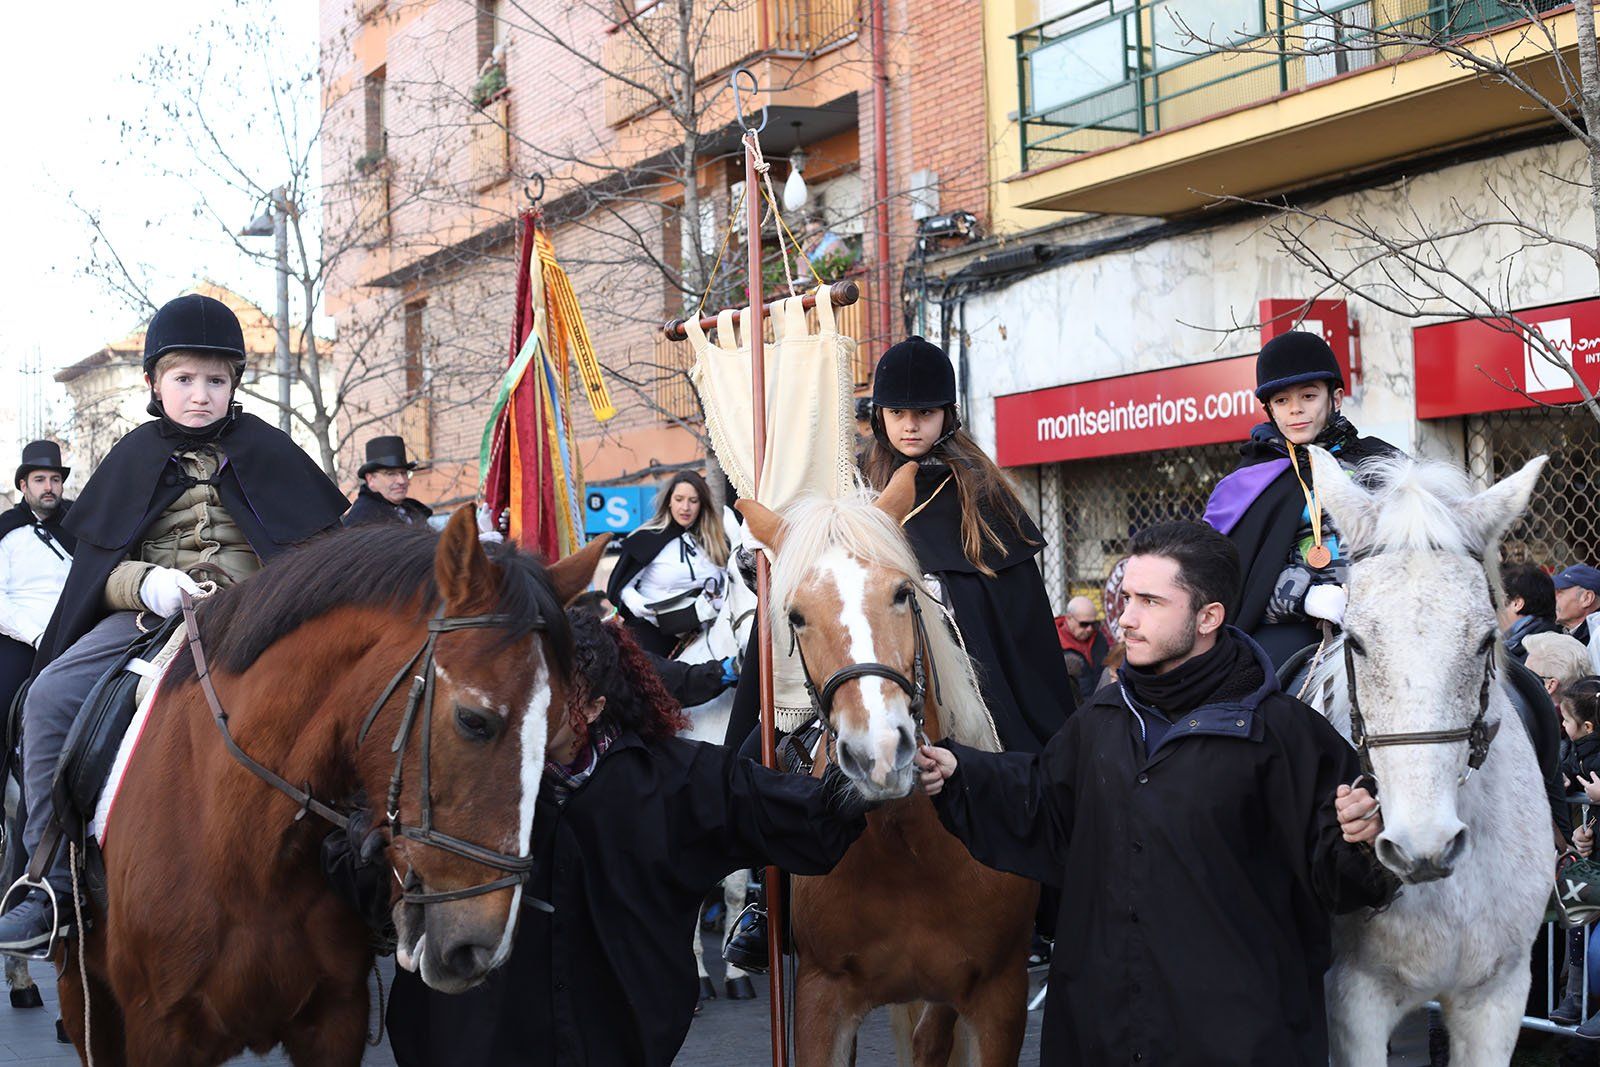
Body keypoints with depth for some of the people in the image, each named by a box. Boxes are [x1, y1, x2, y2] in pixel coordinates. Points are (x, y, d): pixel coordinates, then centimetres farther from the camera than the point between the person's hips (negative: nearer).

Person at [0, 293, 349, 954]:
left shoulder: (264, 448, 10)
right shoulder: (135, 457, 12)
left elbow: (323, 540, 11)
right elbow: (97, 566, 9)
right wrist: (147, 584, -14)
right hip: (150, 612, 2)